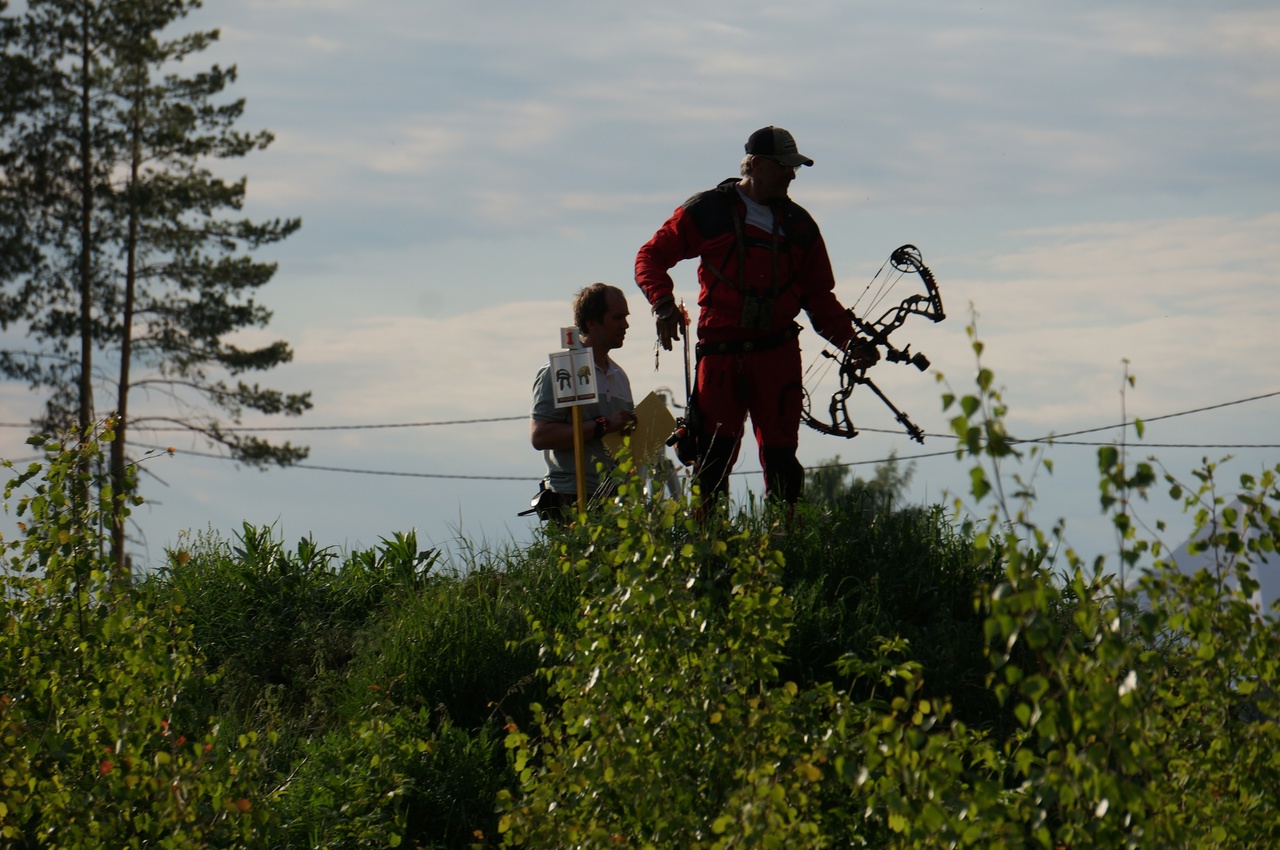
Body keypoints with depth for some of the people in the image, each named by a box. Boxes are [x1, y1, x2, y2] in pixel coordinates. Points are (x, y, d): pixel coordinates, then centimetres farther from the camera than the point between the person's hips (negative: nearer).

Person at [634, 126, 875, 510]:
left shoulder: (799, 224, 15)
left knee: (781, 455, 2)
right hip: (721, 352, -3)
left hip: (778, 354, 3)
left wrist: (850, 340, 3)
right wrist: (663, 305, -10)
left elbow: (819, 296, 17)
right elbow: (651, 257, 7)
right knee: (713, 456, -8)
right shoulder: (708, 211, 4)